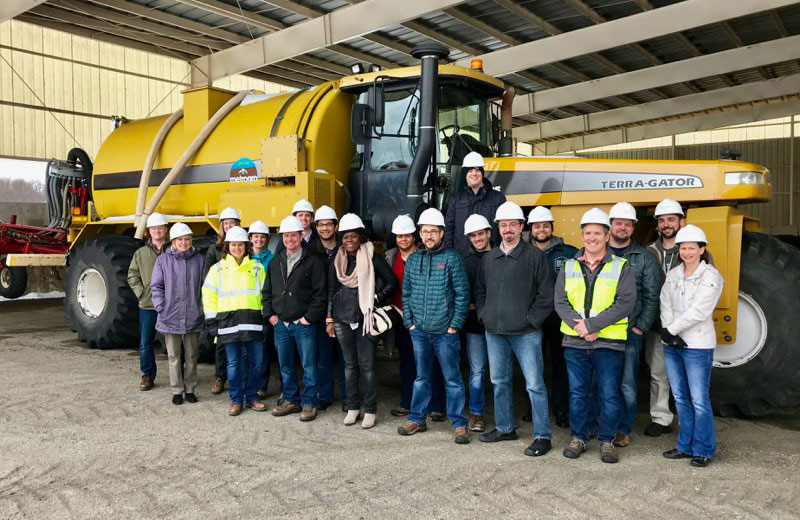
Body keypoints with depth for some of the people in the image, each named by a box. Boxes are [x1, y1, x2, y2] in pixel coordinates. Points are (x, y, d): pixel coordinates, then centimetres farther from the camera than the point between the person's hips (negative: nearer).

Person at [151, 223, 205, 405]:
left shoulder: (199, 259, 3)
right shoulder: (163, 260, 0)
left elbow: (204, 286, 7)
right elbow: (156, 286, 3)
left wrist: (203, 307, 2)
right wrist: (161, 307, -6)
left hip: (193, 317, 1)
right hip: (170, 317, -1)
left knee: (191, 356, 10)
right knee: (174, 356, 7)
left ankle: (190, 389, 22)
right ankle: (177, 390, 18)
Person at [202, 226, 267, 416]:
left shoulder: (256, 268, 10)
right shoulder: (218, 268, 9)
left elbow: (265, 293, 11)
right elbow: (209, 295, 7)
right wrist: (212, 320, 0)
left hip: (252, 321, 1)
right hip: (228, 321, -1)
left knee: (257, 361, 3)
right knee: (234, 363, 3)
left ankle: (252, 396, 19)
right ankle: (236, 400, 16)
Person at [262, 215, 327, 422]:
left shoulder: (313, 261, -5)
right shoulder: (275, 262, 12)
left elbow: (320, 293, -9)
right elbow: (267, 291, 17)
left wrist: (309, 317, -13)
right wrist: (270, 314, 5)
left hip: (304, 324, -5)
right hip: (280, 324, 5)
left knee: (309, 365, 0)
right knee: (285, 365, 13)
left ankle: (309, 403, 12)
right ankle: (291, 400, 26)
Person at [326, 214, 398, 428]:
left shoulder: (373, 258, -4)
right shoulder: (337, 261, 9)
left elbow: (392, 282, -2)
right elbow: (331, 291, 11)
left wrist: (377, 300, -9)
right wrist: (329, 319, 8)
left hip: (365, 318, -4)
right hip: (343, 319, 4)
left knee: (367, 365, -1)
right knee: (350, 364, 11)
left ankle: (370, 410, 8)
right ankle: (352, 407, 21)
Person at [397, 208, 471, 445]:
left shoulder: (452, 258, -6)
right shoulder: (413, 260, 7)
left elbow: (462, 294, -8)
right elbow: (406, 293, 12)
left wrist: (454, 325, -10)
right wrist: (409, 322, 5)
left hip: (445, 332, -4)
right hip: (419, 331, 4)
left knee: (452, 379, 3)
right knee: (421, 377, 15)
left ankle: (459, 424, 12)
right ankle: (417, 418, 27)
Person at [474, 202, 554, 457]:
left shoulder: (534, 256, -5)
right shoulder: (489, 258, 11)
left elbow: (546, 293, -7)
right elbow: (480, 290, 20)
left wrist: (532, 318, -11)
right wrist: (484, 315, 8)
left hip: (525, 333, -5)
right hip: (494, 332, 6)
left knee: (534, 385, -3)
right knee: (499, 382, 15)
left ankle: (543, 436, 7)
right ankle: (505, 428, 29)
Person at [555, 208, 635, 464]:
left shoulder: (622, 267, 0)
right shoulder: (569, 267, 9)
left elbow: (625, 303, -11)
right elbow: (560, 301, 2)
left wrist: (591, 325, -17)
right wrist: (579, 326, -14)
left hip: (609, 342, -2)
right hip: (575, 342, 3)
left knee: (609, 395, 4)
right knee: (577, 393, 11)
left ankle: (607, 441, 20)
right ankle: (578, 438, 25)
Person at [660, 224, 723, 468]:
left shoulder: (711, 277, -6)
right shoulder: (672, 274, 10)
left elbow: (698, 311, -15)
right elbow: (665, 305, 2)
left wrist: (671, 330, -14)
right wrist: (668, 333, -13)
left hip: (697, 346, -5)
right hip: (672, 345, 6)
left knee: (699, 400, -3)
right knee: (680, 398, 13)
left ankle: (703, 450, 12)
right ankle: (686, 445, 25)